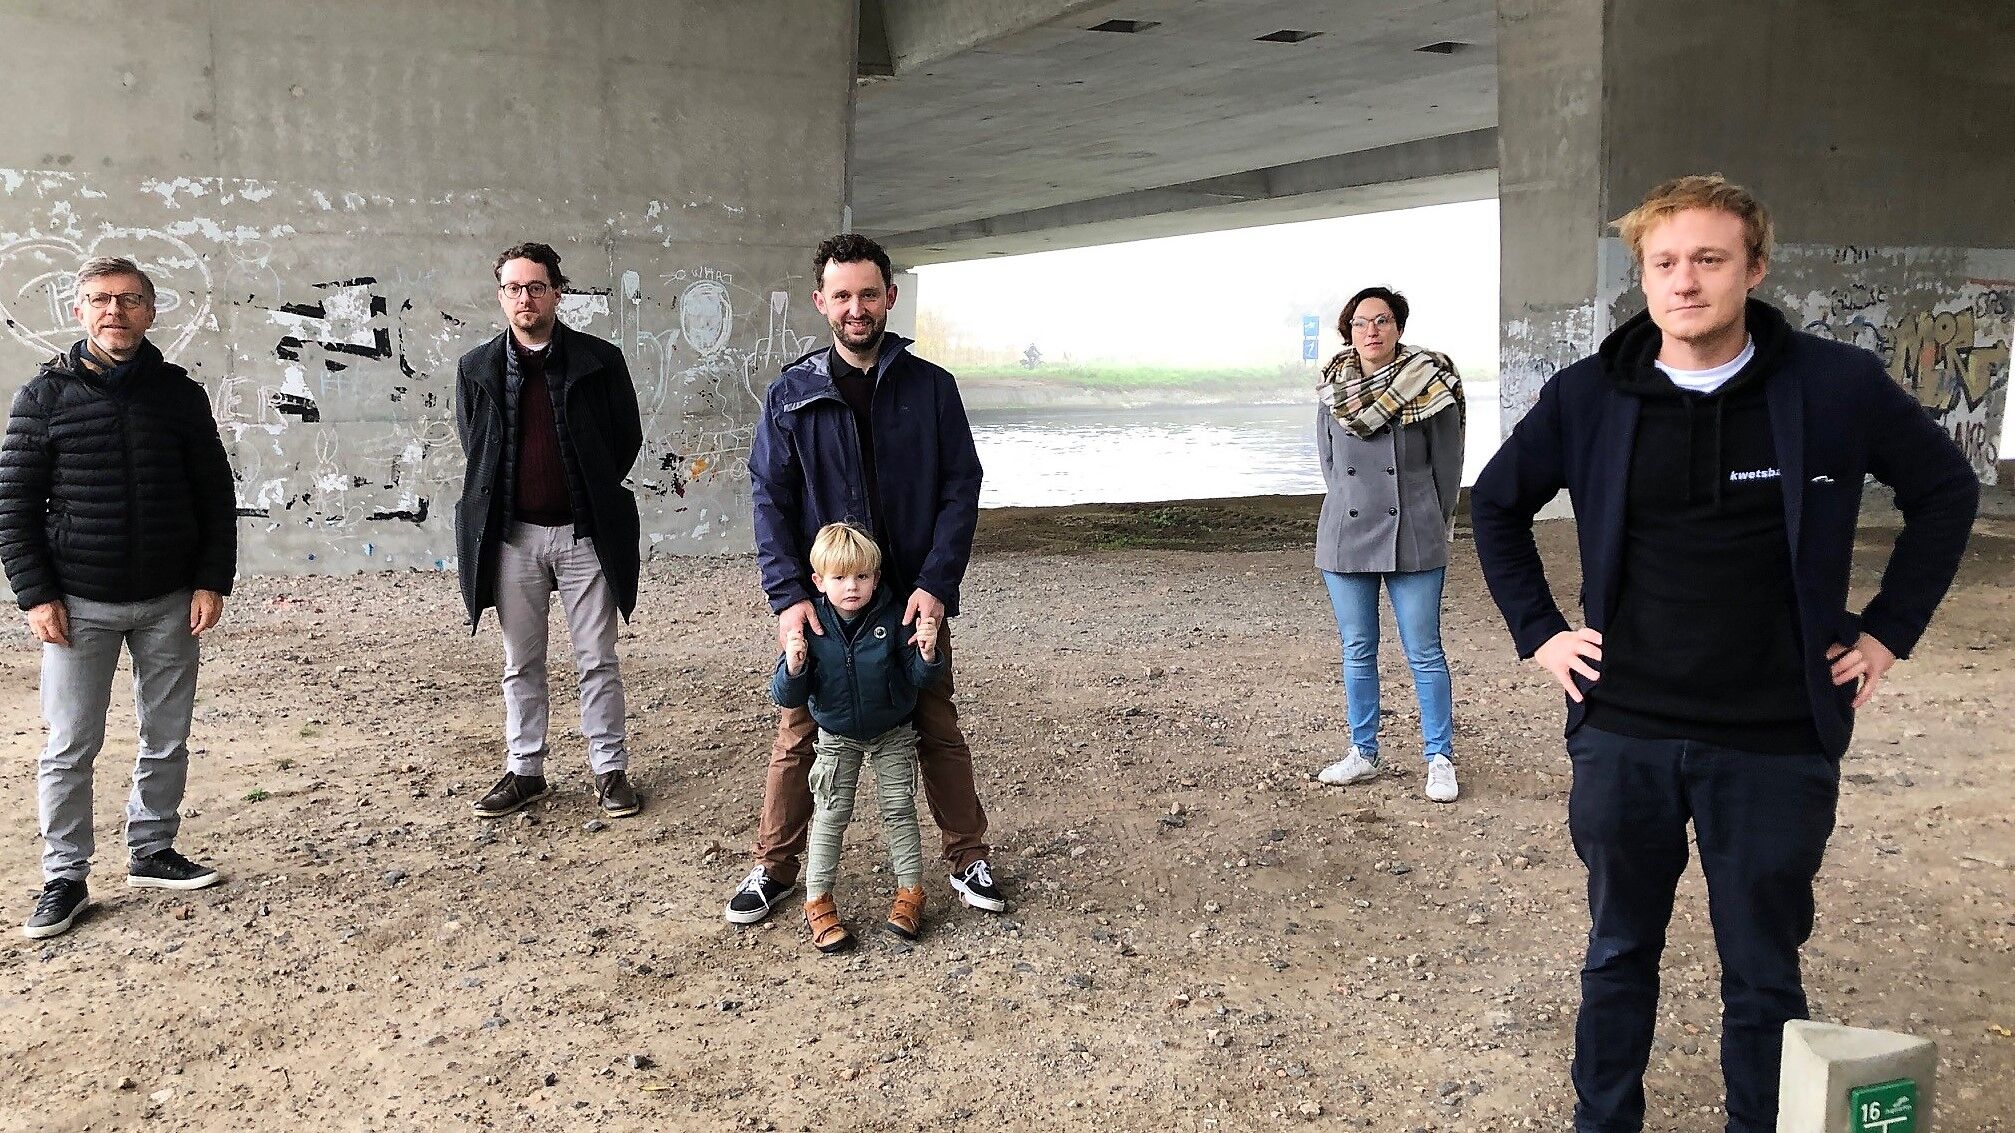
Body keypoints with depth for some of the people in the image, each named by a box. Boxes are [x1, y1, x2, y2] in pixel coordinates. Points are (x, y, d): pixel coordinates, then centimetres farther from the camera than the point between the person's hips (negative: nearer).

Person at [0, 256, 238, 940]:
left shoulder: (179, 393, 3)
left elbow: (216, 494, 5)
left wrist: (212, 582, -2)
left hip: (170, 602, 2)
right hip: (78, 604, -2)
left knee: (167, 740, 10)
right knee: (69, 748, 2)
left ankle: (151, 854, 26)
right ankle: (65, 879, 14)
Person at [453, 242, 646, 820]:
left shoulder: (600, 360, -3)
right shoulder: (477, 368, 4)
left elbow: (627, 437, 4)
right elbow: (473, 444, 13)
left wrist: (591, 497, 6)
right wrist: (500, 501, 8)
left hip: (584, 533, -2)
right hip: (513, 535, 2)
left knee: (597, 660, 5)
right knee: (521, 663, 11)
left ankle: (610, 771, 14)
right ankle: (525, 771, 21)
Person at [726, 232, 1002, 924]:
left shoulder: (931, 387, 0)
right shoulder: (790, 394, 0)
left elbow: (960, 488, -3)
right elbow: (770, 499, -3)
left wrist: (935, 584, -15)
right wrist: (789, 595, -15)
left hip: (915, 599, 0)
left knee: (939, 731, 10)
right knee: (798, 737, 8)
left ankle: (968, 860, 24)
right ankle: (774, 869, 22)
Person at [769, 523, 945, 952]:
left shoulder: (892, 618, -19)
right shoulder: (810, 626, -18)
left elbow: (917, 679, -13)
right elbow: (788, 698, -17)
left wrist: (927, 654, -35)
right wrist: (794, 666, -38)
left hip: (892, 734, 0)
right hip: (836, 737, 0)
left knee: (899, 809, 5)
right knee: (830, 815, 3)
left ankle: (910, 891, 19)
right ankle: (817, 902, 13)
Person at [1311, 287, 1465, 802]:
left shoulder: (1430, 386, -6)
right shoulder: (1333, 390, 3)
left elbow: (1448, 465, 2)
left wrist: (1431, 526, 6)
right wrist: (1353, 510, 12)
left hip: (1414, 541, -3)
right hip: (1345, 538, 3)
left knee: (1425, 654, 2)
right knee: (1357, 652, 11)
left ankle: (1440, 760, 13)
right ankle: (1363, 754, 23)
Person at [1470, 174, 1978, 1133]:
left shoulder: (1838, 388, -6)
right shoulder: (1588, 397, -3)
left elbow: (1946, 490, 10)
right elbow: (1496, 503, 12)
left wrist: (1889, 629, 5)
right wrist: (1538, 631, 6)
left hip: (1775, 747, -1)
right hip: (1623, 736, 1)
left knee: (1763, 974, 11)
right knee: (1619, 952, 16)